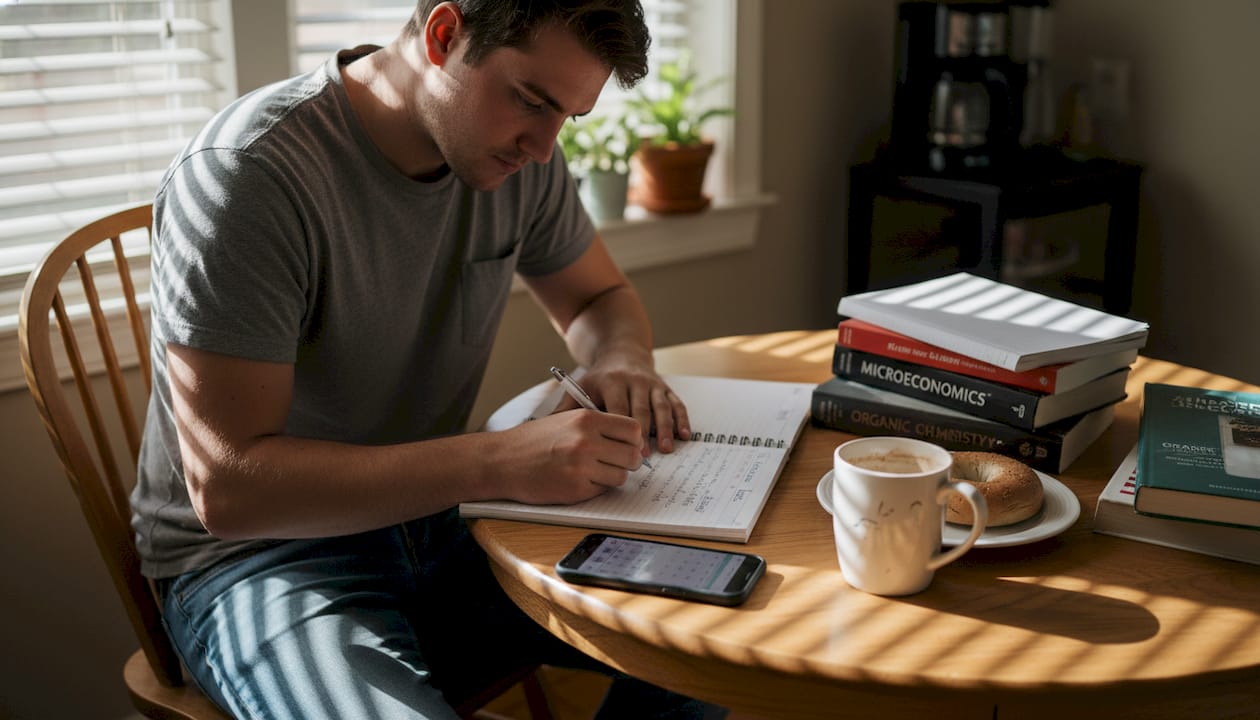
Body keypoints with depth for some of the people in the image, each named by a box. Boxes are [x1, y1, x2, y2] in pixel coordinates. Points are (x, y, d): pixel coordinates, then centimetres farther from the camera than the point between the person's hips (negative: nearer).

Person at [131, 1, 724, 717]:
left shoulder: (519, 151, -2)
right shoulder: (249, 174, -22)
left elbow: (601, 297, 16)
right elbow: (227, 486, -26)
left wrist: (621, 362, -10)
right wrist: (500, 462, -34)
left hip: (429, 519, 6)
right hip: (258, 551, -6)